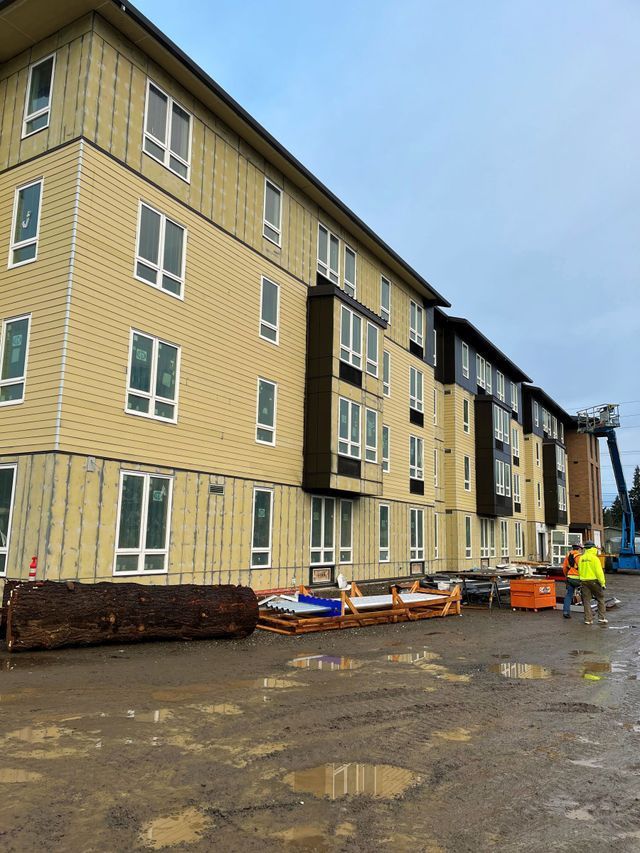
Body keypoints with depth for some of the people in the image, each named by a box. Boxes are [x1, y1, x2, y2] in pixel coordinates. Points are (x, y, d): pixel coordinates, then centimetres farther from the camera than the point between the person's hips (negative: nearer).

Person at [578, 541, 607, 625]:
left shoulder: (581, 559, 7)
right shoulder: (594, 558, -10)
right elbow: (599, 572, -14)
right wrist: (603, 583, -10)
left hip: (584, 581, 4)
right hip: (594, 580, -4)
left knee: (586, 601, 7)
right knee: (600, 599, 11)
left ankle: (588, 619, 6)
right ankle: (602, 618, 8)